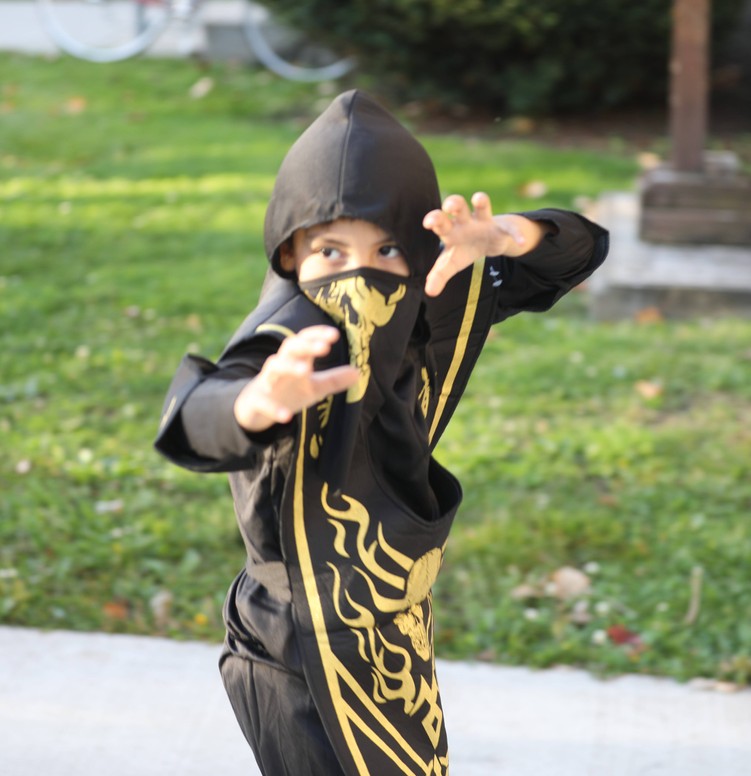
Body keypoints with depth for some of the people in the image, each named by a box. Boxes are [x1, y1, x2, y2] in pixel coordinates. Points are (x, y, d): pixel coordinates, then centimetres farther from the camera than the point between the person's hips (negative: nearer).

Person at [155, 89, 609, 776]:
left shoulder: (431, 314, -8)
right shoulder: (291, 349, -28)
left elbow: (577, 252, -3)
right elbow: (193, 423, -49)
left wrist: (505, 237, -26)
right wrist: (259, 402, -72)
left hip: (394, 647, 7)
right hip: (309, 671, -7)